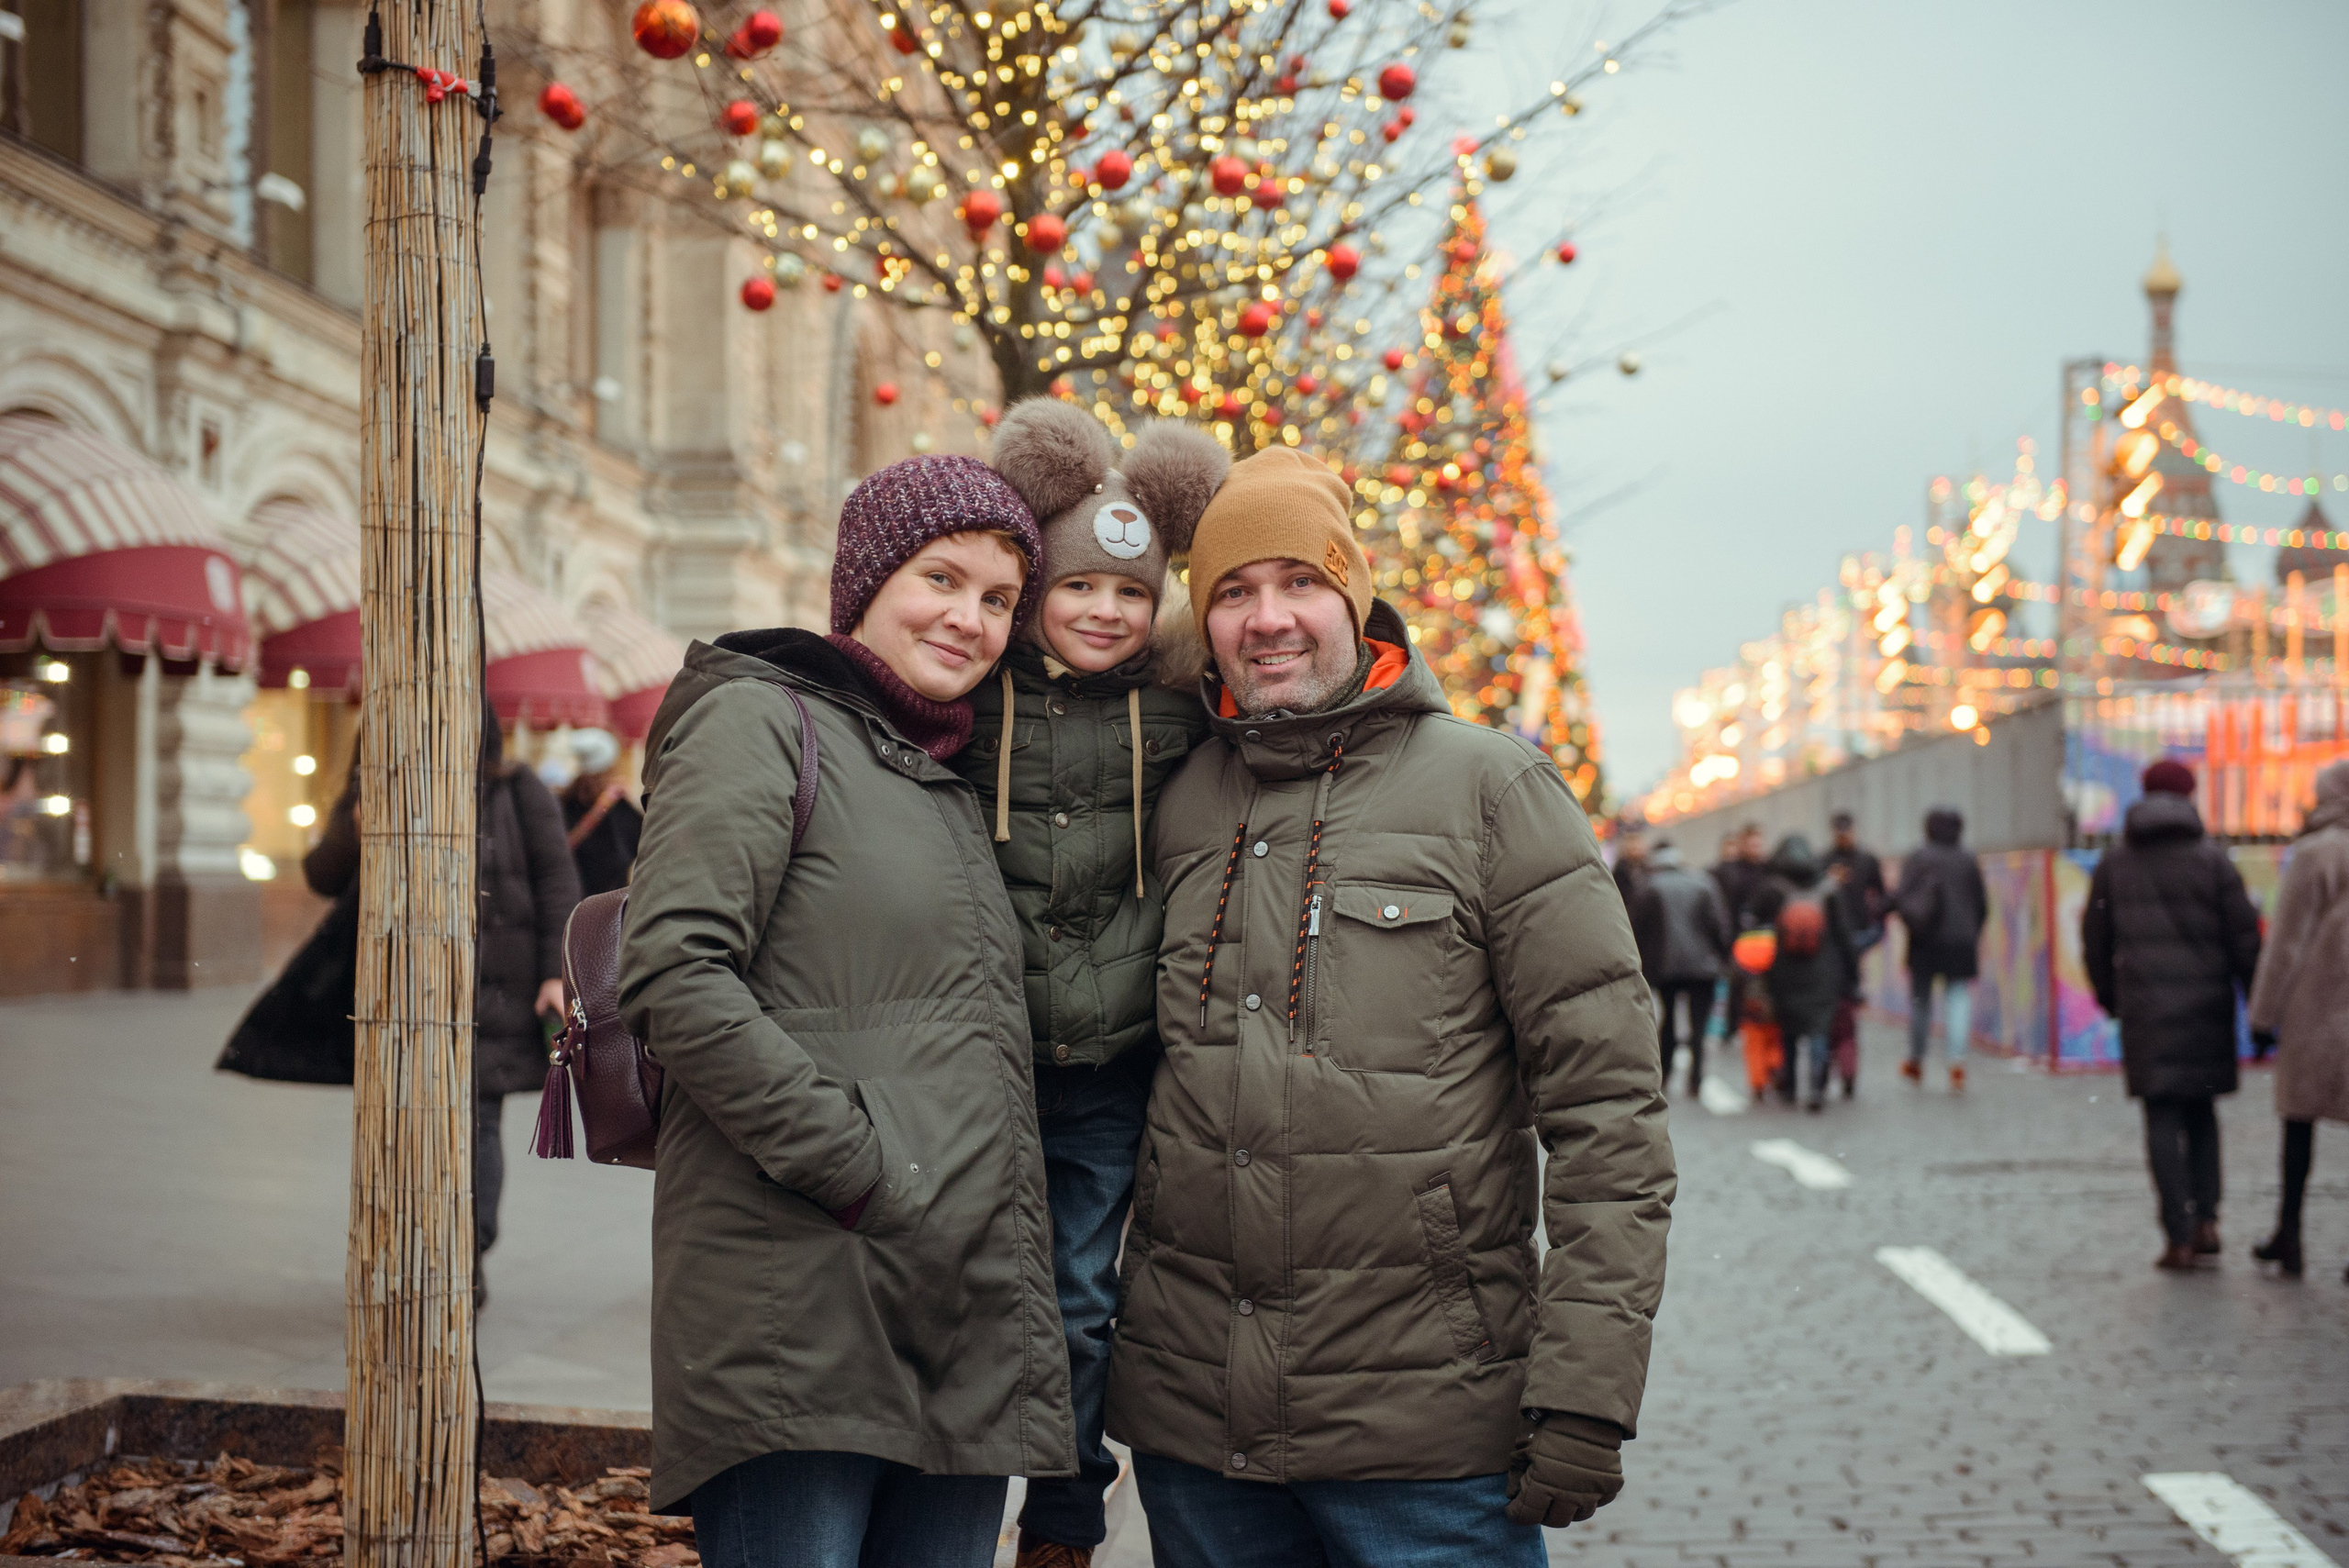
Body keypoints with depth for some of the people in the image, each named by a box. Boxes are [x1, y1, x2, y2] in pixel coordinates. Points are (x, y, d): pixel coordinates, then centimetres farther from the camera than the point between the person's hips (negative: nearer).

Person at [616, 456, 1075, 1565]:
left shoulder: (950, 782, 23)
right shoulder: (757, 722, -1)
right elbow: (675, 980, -14)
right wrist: (860, 1169, -16)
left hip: (969, 1327, 8)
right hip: (802, 1317, -8)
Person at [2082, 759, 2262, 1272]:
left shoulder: (2113, 864, 5)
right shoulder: (2212, 860, -1)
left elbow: (2096, 941, 11)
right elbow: (2244, 938, -4)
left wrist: (2108, 998, 24)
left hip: (2145, 1008, 0)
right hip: (2205, 1004, 0)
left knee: (2163, 1120, 0)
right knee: (2201, 1112, 16)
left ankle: (2180, 1236, -6)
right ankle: (2206, 1220, 6)